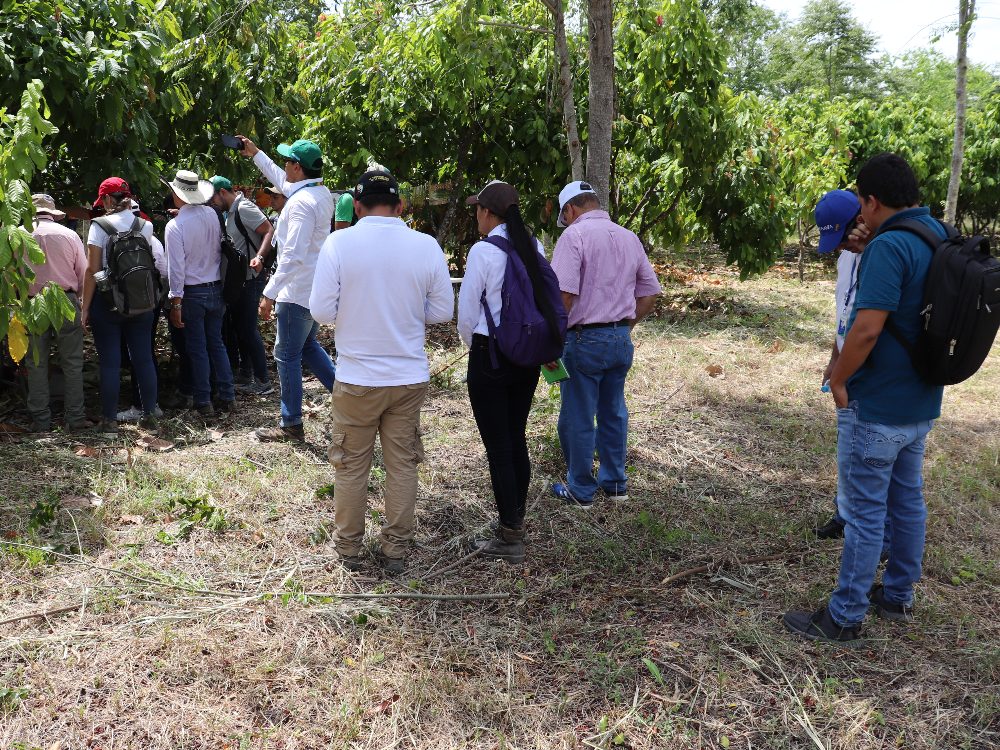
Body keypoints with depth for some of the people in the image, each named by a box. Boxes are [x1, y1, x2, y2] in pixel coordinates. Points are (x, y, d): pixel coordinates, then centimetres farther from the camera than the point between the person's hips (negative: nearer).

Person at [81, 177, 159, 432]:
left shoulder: (100, 225, -8)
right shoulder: (145, 226, 2)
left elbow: (92, 270, -10)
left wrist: (85, 308, -5)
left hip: (107, 301, -3)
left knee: (110, 361, 3)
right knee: (143, 358, 9)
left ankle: (110, 419, 9)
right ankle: (150, 414, 15)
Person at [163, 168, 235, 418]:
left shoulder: (175, 225, -15)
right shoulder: (212, 214, -2)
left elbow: (176, 267, -16)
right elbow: (219, 249, 5)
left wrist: (175, 303, -11)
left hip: (192, 293, -4)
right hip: (216, 289, 4)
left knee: (197, 349, 5)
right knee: (217, 343, 14)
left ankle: (203, 402, 12)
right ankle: (227, 397, 16)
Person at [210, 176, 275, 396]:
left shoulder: (244, 208, -16)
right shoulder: (231, 211, 14)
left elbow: (270, 232, -24)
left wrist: (259, 257, -37)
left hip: (250, 278, -10)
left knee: (248, 329, -7)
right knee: (239, 326, 16)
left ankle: (263, 381, -1)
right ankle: (245, 377, 26)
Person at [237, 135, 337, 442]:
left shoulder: (301, 202, -22)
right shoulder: (321, 193, 8)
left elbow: (293, 256, -27)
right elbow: (281, 180, 29)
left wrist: (269, 293, -23)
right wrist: (255, 154, 36)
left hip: (297, 292, -9)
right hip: (317, 288, 9)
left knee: (287, 355, 2)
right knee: (308, 347, 23)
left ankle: (291, 425, 11)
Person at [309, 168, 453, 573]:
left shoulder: (339, 242, -11)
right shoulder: (426, 245, -6)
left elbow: (322, 310, -10)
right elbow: (442, 311, 0)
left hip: (357, 377, -1)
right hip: (410, 376, 2)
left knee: (351, 466, 15)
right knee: (402, 465, 14)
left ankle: (348, 548, 29)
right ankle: (395, 551, 25)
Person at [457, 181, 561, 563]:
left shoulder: (483, 251, -14)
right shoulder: (534, 247, 3)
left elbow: (467, 313, -9)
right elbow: (543, 302, 8)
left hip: (490, 357, -6)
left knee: (497, 446, 1)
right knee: (517, 438, 17)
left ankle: (510, 539, 9)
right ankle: (515, 520, 32)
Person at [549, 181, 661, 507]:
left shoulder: (575, 234, -11)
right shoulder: (629, 237, 10)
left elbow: (563, 295, -21)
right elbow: (649, 294, 13)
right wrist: (624, 326, 18)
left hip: (585, 340, -7)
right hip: (622, 339, 7)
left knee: (578, 418, 7)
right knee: (613, 412, 19)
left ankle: (581, 489, 19)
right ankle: (614, 482, 30)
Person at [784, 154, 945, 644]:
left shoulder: (889, 246, -22)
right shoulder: (941, 238, 7)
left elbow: (867, 328, -28)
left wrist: (838, 380, -12)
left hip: (876, 408, -9)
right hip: (920, 403, 9)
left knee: (865, 511, 0)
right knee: (907, 500, 19)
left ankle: (844, 616, 12)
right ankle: (897, 596, 34)